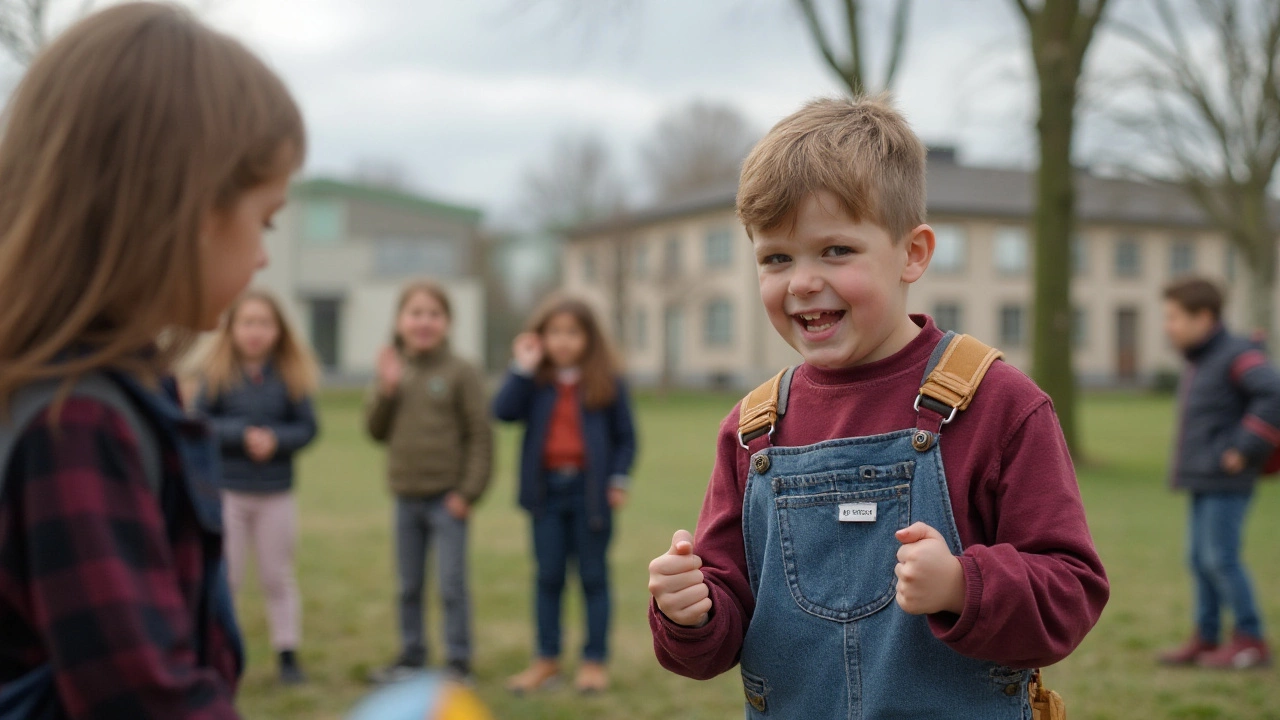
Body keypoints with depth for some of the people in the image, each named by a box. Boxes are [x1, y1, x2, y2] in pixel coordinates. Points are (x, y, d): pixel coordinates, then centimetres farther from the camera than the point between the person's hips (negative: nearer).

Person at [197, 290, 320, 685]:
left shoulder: (290, 375, -4)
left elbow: (307, 427, -3)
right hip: (226, 490, -1)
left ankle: (287, 654, 20)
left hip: (276, 493, 1)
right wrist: (242, 434, -20)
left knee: (278, 576, 11)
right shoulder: (218, 373, -6)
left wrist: (275, 438, -19)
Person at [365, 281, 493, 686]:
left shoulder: (461, 373, -8)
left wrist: (468, 492, -13)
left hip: (447, 497, -5)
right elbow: (376, 431, 5)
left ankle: (458, 663, 11)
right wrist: (386, 389, -10)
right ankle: (411, 657, 27)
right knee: (409, 586, 15)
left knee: (452, 585, 0)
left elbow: (480, 436, -9)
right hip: (406, 496, 5)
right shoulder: (393, 369, 6)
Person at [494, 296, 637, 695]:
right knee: (548, 577, 10)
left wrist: (619, 479, -8)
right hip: (547, 489, 2)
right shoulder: (535, 382, 3)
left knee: (593, 577, 7)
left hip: (589, 490, -2)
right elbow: (503, 411, -14)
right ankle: (546, 659, 20)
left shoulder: (607, 383, -1)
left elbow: (626, 438, 3)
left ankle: (595, 660, 15)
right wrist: (522, 368, -15)